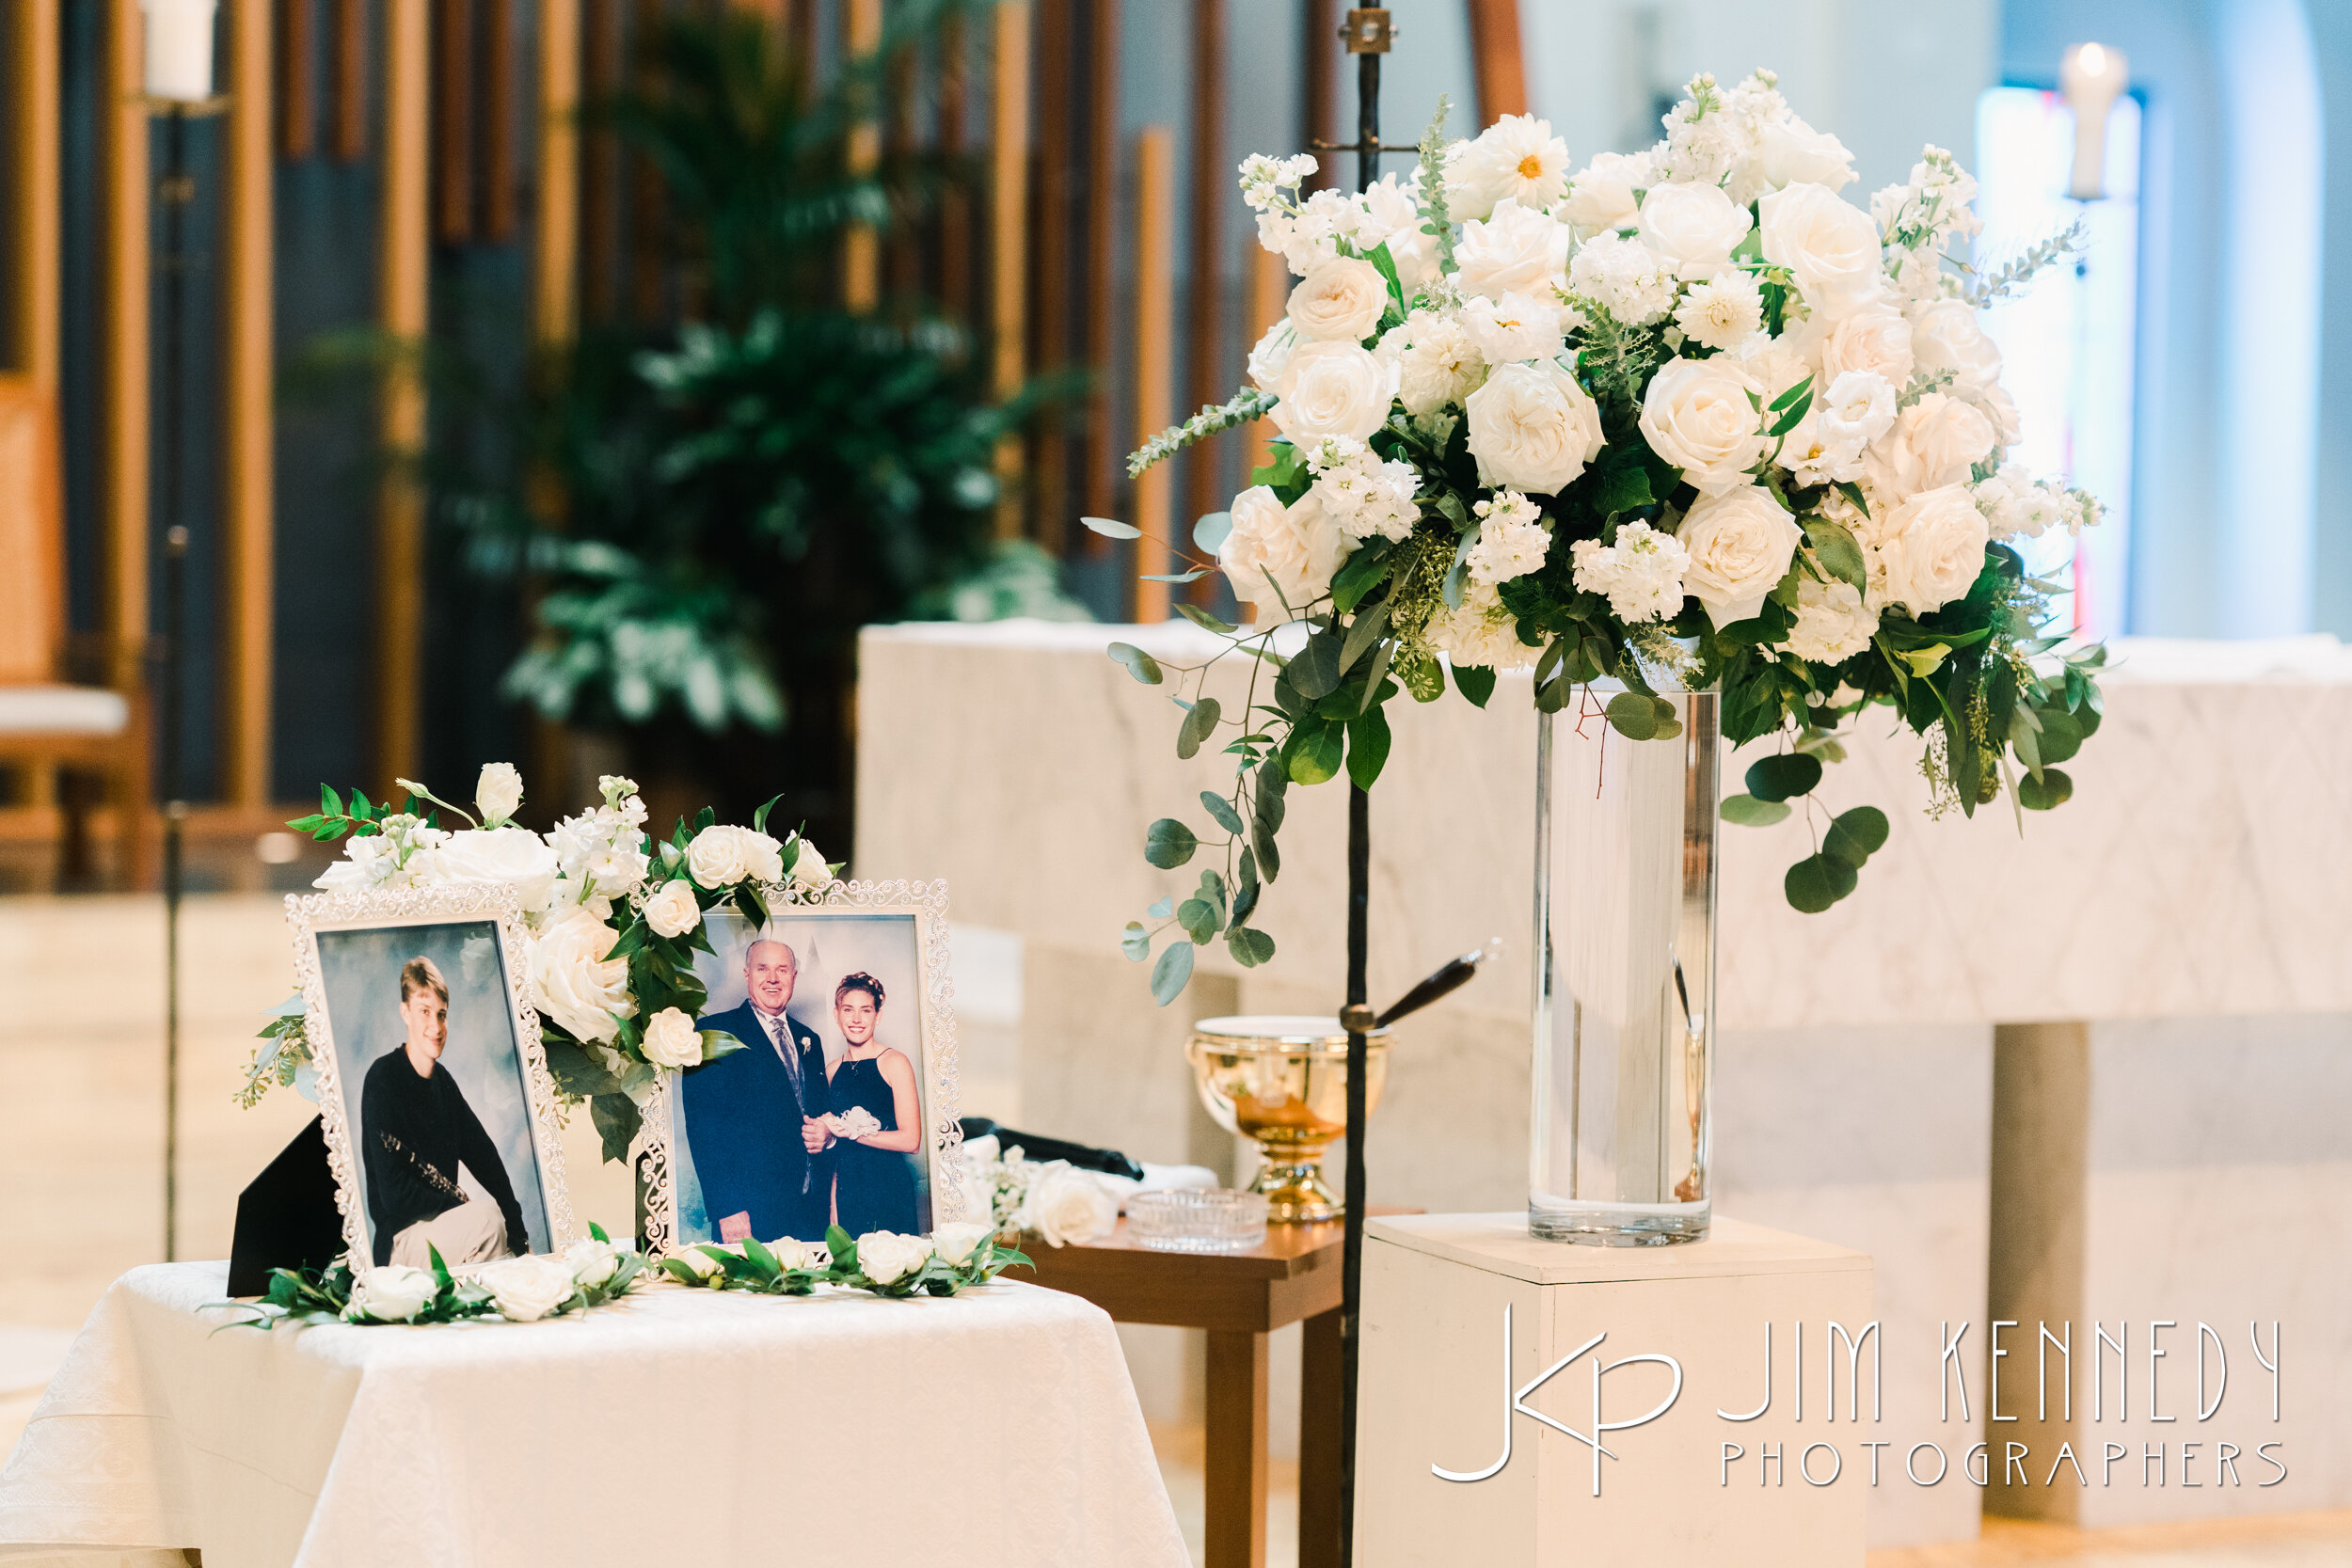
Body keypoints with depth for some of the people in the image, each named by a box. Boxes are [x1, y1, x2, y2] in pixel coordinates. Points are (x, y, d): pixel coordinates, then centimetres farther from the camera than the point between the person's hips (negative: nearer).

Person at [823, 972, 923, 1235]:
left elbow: (910, 1140, -10)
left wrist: (850, 1131, -12)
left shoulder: (894, 1063, -4)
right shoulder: (834, 1071, 10)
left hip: (887, 1192, -4)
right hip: (846, 1192, 4)